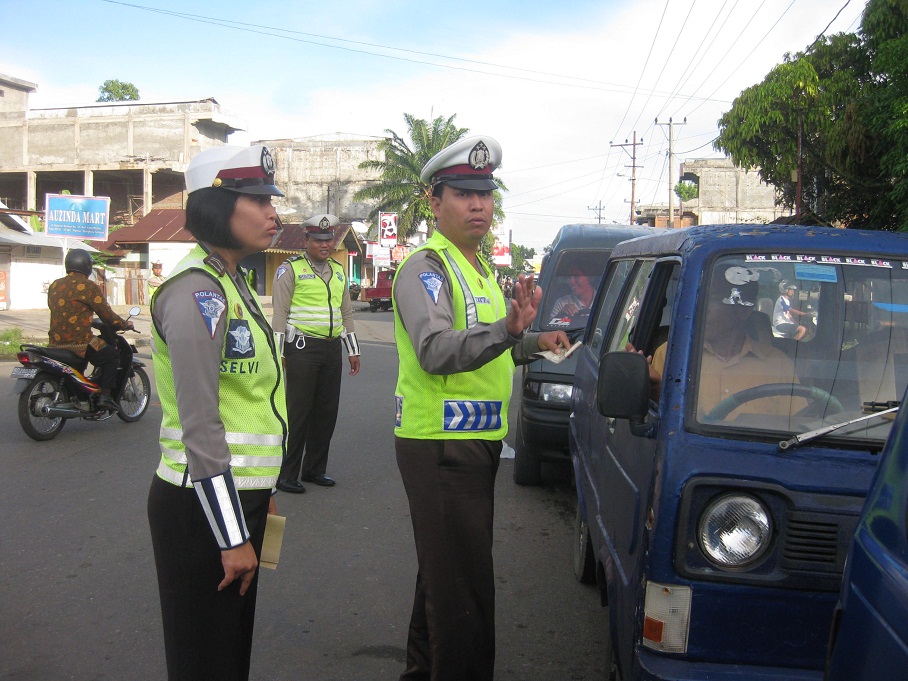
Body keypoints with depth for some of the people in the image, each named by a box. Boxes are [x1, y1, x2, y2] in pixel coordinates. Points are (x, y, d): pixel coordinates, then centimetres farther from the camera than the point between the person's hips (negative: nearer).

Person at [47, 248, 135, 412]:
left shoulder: (54, 286, 13)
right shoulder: (88, 286, -9)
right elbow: (107, 314, -6)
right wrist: (125, 324, 12)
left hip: (55, 342, 8)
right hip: (79, 342, -8)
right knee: (112, 355, 9)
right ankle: (104, 395, -2)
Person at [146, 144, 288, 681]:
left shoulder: (231, 282, 12)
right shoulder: (196, 293, -18)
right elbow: (199, 426, -22)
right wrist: (232, 536, -20)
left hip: (238, 493, 9)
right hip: (203, 503, -9)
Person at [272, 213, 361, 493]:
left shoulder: (338, 271, 16)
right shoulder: (291, 269, -3)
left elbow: (346, 312, 22)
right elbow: (279, 313, -7)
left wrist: (353, 350, 18)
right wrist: (277, 353, -12)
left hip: (332, 349, 6)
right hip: (302, 348, -6)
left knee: (326, 412, 9)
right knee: (297, 413, -4)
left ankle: (314, 469, 21)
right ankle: (286, 475, 4)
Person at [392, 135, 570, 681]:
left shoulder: (480, 268, 16)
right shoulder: (426, 267, -14)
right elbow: (436, 350, -30)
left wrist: (533, 343, 13)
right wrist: (507, 328, -44)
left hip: (476, 443, 10)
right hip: (439, 446, -10)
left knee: (444, 573, 22)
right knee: (465, 589, -4)